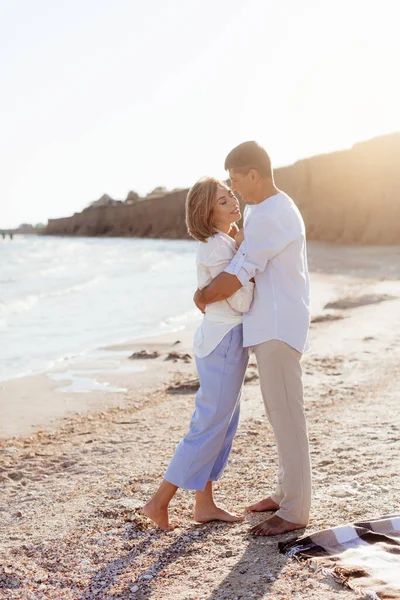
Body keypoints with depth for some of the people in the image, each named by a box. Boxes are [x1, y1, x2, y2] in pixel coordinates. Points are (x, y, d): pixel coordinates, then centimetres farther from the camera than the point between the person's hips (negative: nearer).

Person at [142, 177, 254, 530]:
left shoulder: (225, 243, 12)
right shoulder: (217, 247, -19)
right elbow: (242, 302, -20)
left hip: (225, 340, 10)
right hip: (224, 342, -10)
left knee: (225, 424, 13)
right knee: (210, 427, -3)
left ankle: (205, 504, 21)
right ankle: (160, 503, 5)